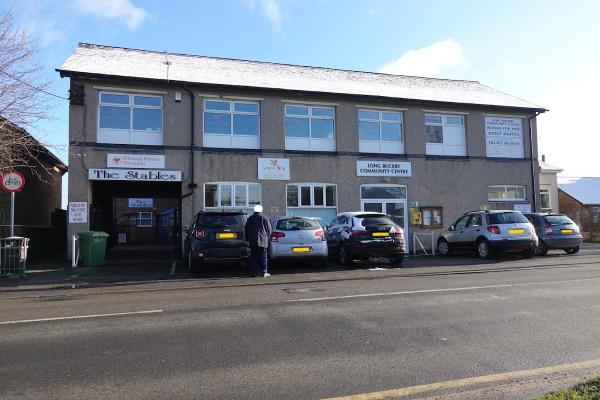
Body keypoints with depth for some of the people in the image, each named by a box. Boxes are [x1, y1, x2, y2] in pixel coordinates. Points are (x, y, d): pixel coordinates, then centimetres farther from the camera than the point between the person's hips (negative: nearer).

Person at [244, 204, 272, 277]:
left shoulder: (250, 219, 9)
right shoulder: (264, 218, 0)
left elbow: (246, 230, 12)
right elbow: (269, 229, 1)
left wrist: (248, 239, 20)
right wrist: (267, 238, 15)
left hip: (252, 241, 3)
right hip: (262, 241, -3)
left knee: (254, 257, 5)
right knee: (263, 257, 0)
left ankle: (254, 272, 4)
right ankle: (264, 272, -3)